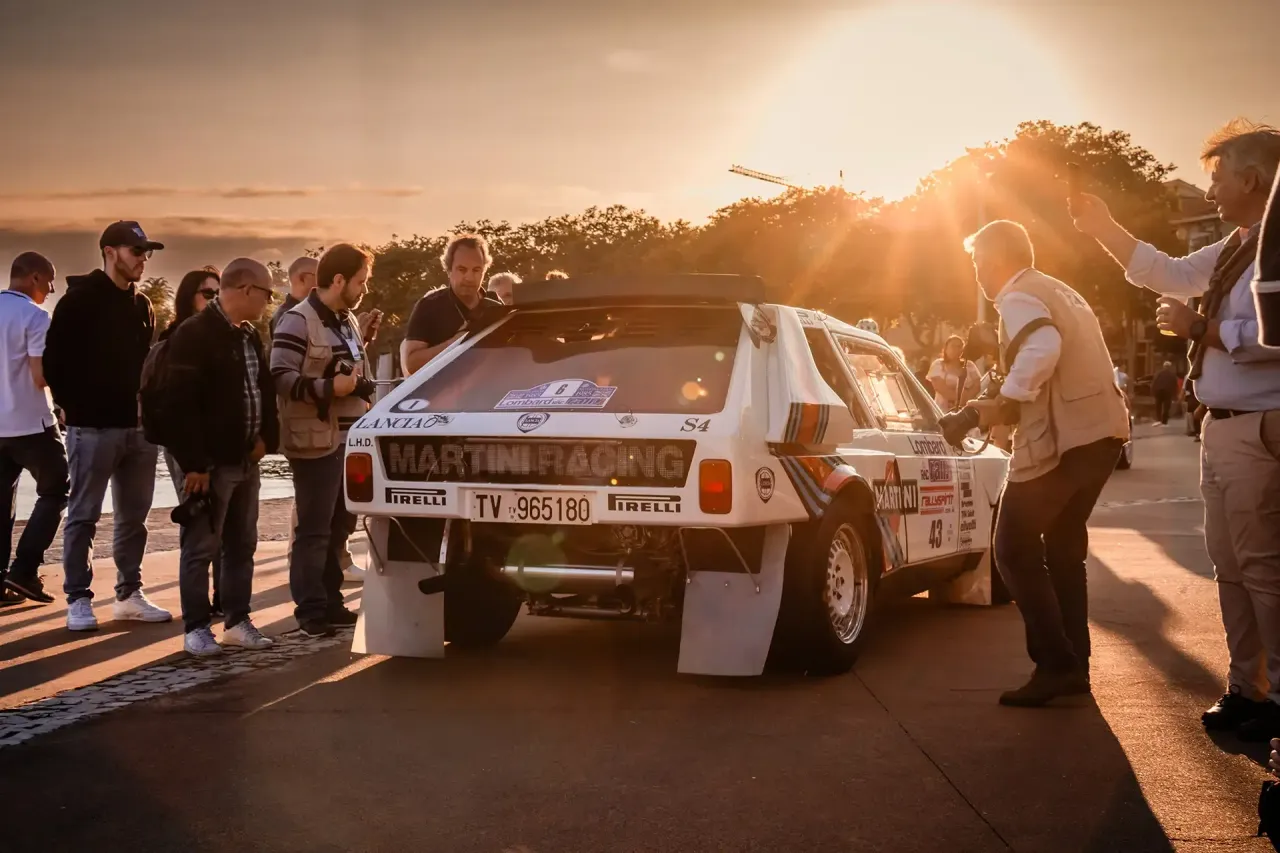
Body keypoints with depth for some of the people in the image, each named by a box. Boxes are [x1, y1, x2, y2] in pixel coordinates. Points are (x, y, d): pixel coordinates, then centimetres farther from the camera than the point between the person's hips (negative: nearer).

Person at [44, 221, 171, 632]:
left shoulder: (142, 305, 13)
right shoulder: (80, 298, -7)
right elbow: (55, 359, -9)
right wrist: (73, 406, -8)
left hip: (138, 427, 6)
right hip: (93, 426, -6)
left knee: (133, 516, 11)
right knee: (83, 516, 0)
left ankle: (129, 595, 20)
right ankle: (78, 600, 6)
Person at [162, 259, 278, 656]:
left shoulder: (249, 336, 14)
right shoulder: (194, 334, -13)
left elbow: (265, 389, 21)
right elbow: (183, 403, -18)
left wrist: (265, 436, 5)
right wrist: (193, 463, -20)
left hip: (244, 459, 8)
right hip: (209, 461, -8)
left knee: (242, 545, 13)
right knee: (201, 547, -1)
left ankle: (237, 621, 21)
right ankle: (196, 627, 6)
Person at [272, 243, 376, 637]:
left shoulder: (348, 321, 19)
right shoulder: (298, 321, -11)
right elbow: (280, 377, -20)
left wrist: (362, 389, 13)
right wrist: (329, 388, -22)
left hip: (348, 440, 9)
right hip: (316, 442, -9)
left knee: (339, 526, 14)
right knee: (314, 530, -5)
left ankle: (330, 603, 23)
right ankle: (311, 612, 0)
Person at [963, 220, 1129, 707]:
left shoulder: (1018, 297, -8)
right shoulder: (1060, 292, 22)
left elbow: (1043, 349, -28)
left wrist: (1002, 402, -21)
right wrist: (1017, 404, 25)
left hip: (1062, 438, -9)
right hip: (1102, 430, 9)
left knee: (1014, 549, 0)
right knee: (1063, 547, 19)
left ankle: (1056, 666, -3)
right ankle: (1073, 665, 20)